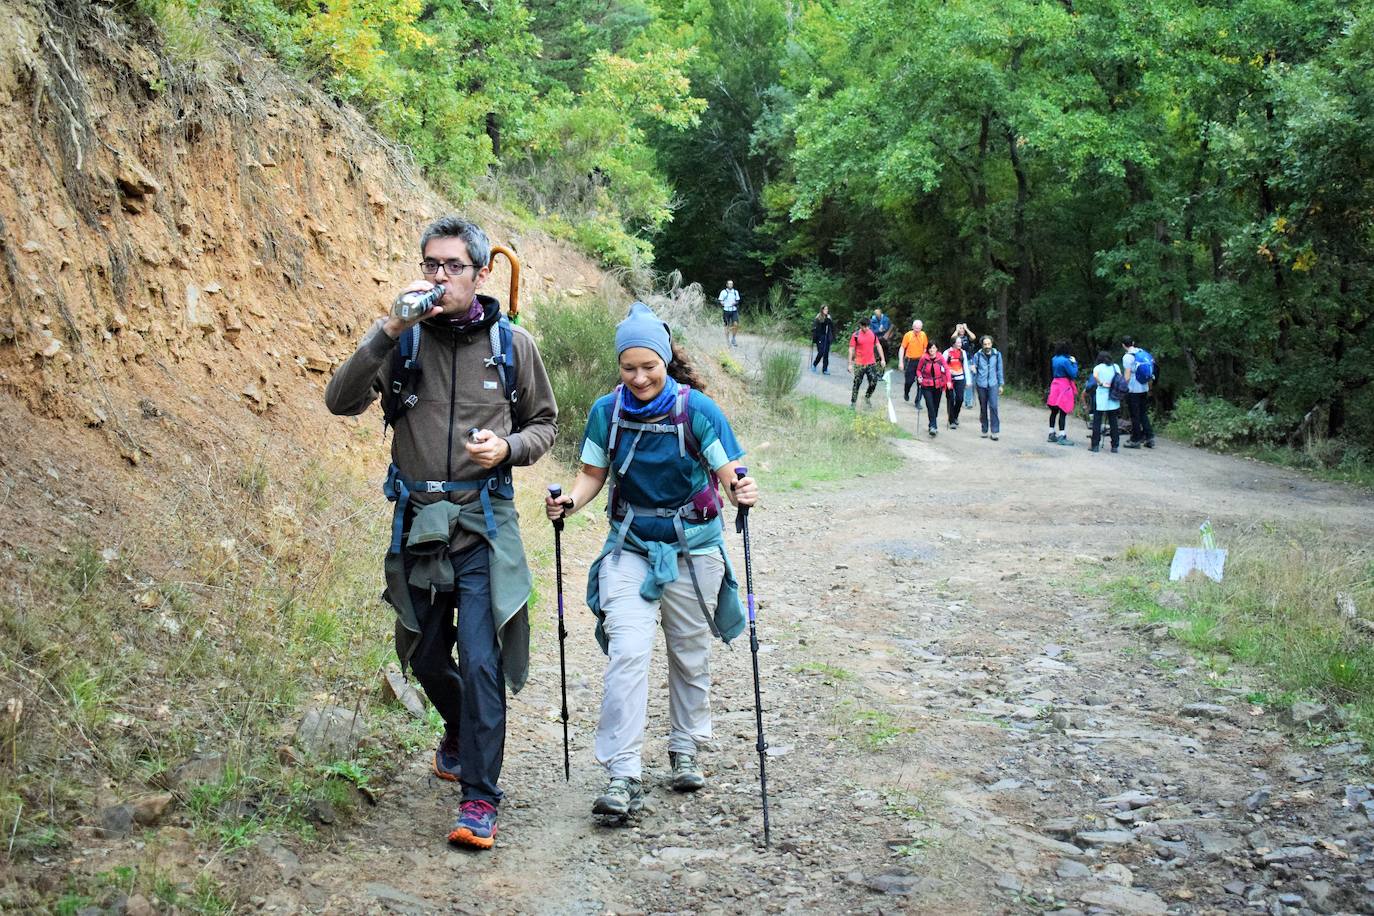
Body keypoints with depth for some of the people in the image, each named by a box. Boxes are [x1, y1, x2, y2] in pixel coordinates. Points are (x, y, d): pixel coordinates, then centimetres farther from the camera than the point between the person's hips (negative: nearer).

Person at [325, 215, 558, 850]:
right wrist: (389, 331, -23)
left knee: (480, 661, -10)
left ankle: (479, 800, -1)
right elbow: (341, 401, -14)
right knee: (427, 657, 16)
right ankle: (461, 731, 47)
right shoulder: (402, 340, -1)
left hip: (484, 522, -2)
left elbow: (545, 422, 11)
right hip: (418, 523, 2)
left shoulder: (511, 343, 0)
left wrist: (509, 447, -12)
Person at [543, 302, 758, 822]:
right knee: (627, 653, -14)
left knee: (690, 653, 13)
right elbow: (593, 475, 4)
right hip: (631, 548, 1)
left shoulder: (697, 409, -12)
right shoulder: (607, 412, -5)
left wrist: (742, 493, -33)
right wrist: (570, 502, -16)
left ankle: (687, 750, 35)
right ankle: (624, 778, -14)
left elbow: (729, 475, -11)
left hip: (693, 549, 0)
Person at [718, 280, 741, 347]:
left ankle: (733, 339, 7)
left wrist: (735, 303, -7)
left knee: (736, 324, -11)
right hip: (726, 310, -2)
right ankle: (727, 341, 12)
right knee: (727, 326, 2)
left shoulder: (736, 292, 8)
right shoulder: (723, 292, -1)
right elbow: (721, 302, 1)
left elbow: (737, 301, 14)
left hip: (734, 311, 2)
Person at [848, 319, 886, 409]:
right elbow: (851, 349, -5)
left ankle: (867, 397, 25)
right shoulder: (855, 335, -8)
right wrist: (850, 364, -7)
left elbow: (878, 345, 12)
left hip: (871, 363, 3)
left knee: (873, 382, 0)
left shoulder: (873, 333, 4)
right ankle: (853, 402, 13)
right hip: (859, 364, -3)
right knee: (857, 384, 2)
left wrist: (882, 359, 8)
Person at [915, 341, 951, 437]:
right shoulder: (924, 358, -4)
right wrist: (919, 377, -10)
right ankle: (933, 426, -19)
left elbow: (947, 369, -4)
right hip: (927, 386, -1)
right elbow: (918, 369, 8)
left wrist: (948, 381, -15)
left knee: (936, 407, 10)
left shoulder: (941, 358, -4)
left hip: (938, 386, 2)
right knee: (930, 406, -14)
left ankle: (932, 425, 26)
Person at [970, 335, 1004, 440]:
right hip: (981, 385, 1)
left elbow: (999, 370, 10)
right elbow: (973, 367, 8)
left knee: (993, 406, -11)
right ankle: (984, 430, 20)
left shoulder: (997, 355, 2)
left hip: (993, 385, -1)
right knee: (983, 408, 9)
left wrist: (1001, 385, 12)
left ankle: (995, 431, -9)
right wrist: (972, 369, -17)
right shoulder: (977, 355, -2)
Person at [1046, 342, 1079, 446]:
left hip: (1055, 385, 8)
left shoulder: (1054, 359, 8)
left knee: (1054, 411, 14)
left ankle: (1051, 434, 20)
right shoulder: (1065, 361, -17)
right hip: (1064, 387, -8)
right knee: (1063, 412, -7)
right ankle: (1062, 436, -8)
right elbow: (1073, 374, -15)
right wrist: (1074, 363, -1)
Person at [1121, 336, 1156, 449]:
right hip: (1144, 388, 7)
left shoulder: (1127, 357, -13)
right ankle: (1149, 438, 12)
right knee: (1143, 414, 15)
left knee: (1135, 415, 1)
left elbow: (1127, 376, -17)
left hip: (1133, 390, -7)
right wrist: (1149, 386, 19)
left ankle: (1136, 440, 7)